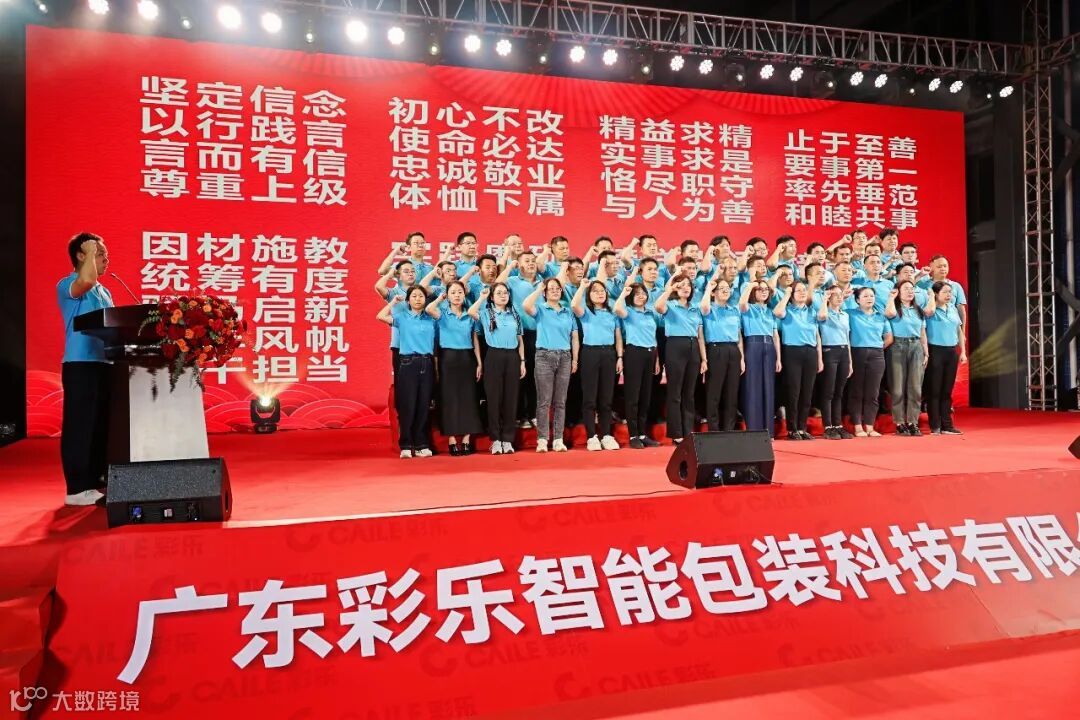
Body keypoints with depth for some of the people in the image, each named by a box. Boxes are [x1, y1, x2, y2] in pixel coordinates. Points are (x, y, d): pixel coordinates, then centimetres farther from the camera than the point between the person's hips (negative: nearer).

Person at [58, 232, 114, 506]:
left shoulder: (105, 292, 20)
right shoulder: (66, 285, -4)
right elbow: (86, 281, -27)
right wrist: (90, 251, -12)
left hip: (105, 363, 8)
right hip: (81, 364, -8)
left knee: (102, 426, 10)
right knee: (79, 426, -6)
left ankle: (96, 482, 17)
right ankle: (77, 489, -1)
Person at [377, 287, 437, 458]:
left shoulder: (431, 319, 12)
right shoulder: (402, 317, 6)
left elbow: (435, 345, 13)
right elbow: (380, 316, -10)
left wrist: (437, 367, 5)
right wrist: (394, 301, 1)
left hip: (427, 364, 2)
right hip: (408, 363, -2)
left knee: (424, 406, 4)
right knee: (407, 405, -3)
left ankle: (421, 445, 12)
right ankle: (406, 446, 4)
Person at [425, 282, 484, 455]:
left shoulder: (470, 315, 9)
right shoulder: (443, 313, 0)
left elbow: (475, 340, 11)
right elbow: (429, 309, -24)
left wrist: (479, 363, 6)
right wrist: (440, 298, -6)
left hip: (467, 358, 3)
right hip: (448, 358, -3)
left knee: (468, 398, 2)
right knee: (449, 398, -1)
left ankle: (467, 440, 9)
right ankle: (452, 441, 4)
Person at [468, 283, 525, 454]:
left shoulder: (514, 315, 14)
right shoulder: (486, 313, 5)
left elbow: (520, 340, 14)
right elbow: (471, 312, -18)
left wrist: (522, 361, 6)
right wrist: (482, 297, -5)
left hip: (512, 357, 3)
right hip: (494, 356, -3)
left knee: (510, 398, 4)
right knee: (494, 398, 0)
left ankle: (507, 439, 11)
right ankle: (495, 439, 8)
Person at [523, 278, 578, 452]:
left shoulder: (568, 312, 15)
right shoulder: (540, 309, 5)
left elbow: (574, 337, 15)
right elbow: (526, 306, -18)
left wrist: (575, 359, 7)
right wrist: (538, 289, -7)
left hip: (564, 357, 3)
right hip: (545, 356, -3)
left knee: (560, 401, 5)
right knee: (544, 401, -4)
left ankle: (558, 439, 9)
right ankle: (542, 439, -2)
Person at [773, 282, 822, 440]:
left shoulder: (812, 311, 17)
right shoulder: (787, 310, 3)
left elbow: (817, 336, 17)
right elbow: (777, 312, -23)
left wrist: (819, 358, 11)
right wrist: (787, 294, -9)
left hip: (810, 353, 5)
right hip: (792, 352, -5)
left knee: (807, 393, 6)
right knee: (793, 392, -5)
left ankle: (802, 428, 13)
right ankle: (792, 429, 2)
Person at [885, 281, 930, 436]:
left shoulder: (918, 310, 16)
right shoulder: (895, 308, 1)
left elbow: (923, 333, 16)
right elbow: (890, 313, -25)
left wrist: (926, 353, 10)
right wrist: (892, 297, -10)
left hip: (916, 347, 4)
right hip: (898, 347, -4)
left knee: (915, 387, 1)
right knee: (898, 387, -3)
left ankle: (913, 422, 7)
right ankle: (900, 423, 3)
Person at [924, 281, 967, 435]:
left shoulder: (953, 309, 13)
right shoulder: (932, 310, -6)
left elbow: (959, 331, 17)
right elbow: (930, 311, -32)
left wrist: (963, 352, 12)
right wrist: (931, 295, -13)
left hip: (951, 352, 6)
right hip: (936, 351, -6)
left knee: (947, 391, 9)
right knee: (934, 390, -1)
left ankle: (947, 425, 14)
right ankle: (935, 426, 3)